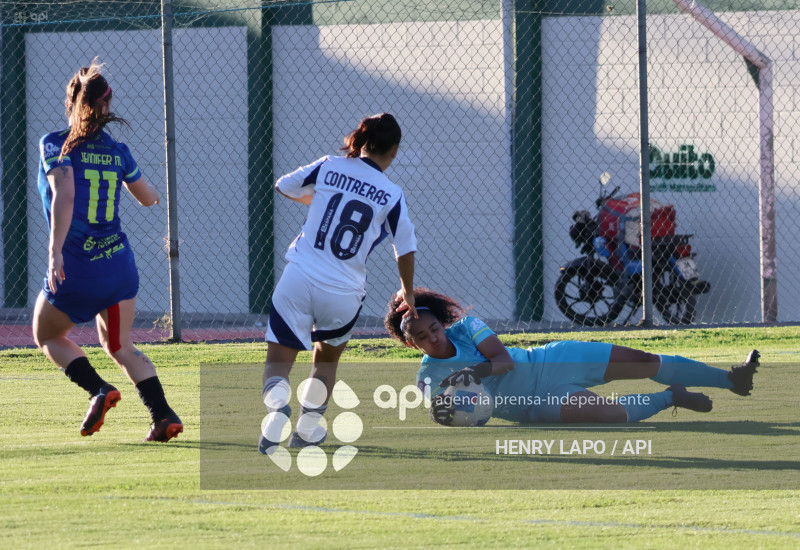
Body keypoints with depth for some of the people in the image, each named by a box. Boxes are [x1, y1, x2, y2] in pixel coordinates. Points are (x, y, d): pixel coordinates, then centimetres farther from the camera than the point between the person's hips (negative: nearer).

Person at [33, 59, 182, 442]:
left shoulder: (55, 145, -7)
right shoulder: (117, 151, 6)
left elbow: (64, 195, -23)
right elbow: (148, 198, 20)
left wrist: (55, 251, -29)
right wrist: (152, 193, 45)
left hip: (74, 270, -4)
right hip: (119, 263, 4)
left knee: (48, 337, 19)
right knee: (119, 346, 19)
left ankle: (98, 389, -4)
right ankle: (163, 414, 2)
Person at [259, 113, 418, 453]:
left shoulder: (329, 168, 2)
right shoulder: (392, 195, 0)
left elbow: (284, 187, 17)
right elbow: (405, 250, 7)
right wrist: (407, 291, 25)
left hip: (299, 279, -1)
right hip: (343, 294, 1)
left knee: (279, 359, 0)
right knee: (327, 357, 28)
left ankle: (277, 403, -31)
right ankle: (308, 428, 27)